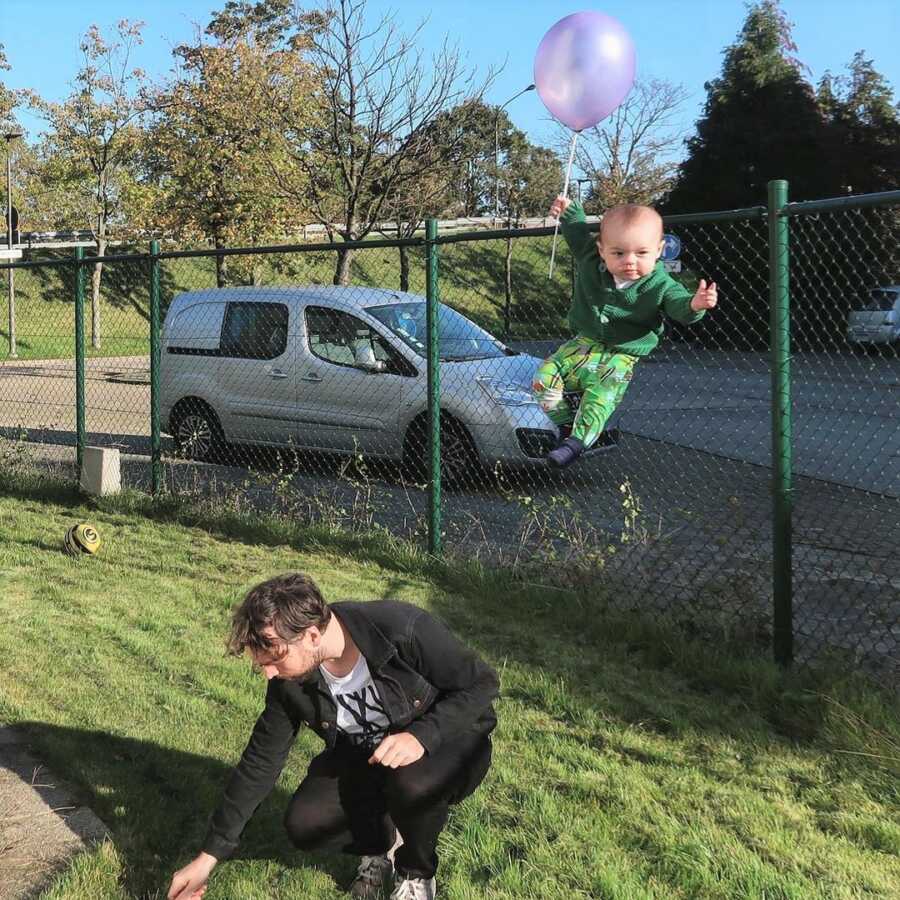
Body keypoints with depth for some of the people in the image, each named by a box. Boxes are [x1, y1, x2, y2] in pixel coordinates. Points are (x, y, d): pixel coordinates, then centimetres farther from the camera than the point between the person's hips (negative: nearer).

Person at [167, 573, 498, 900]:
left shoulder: (403, 629, -33)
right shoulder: (289, 679, -17)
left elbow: (482, 683, -21)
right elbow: (261, 761, -7)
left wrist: (421, 735, -37)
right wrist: (209, 855, -5)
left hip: (447, 741, -4)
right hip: (364, 756, 4)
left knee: (412, 783, -36)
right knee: (304, 824, -19)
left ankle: (417, 872, -3)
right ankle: (381, 842, 14)